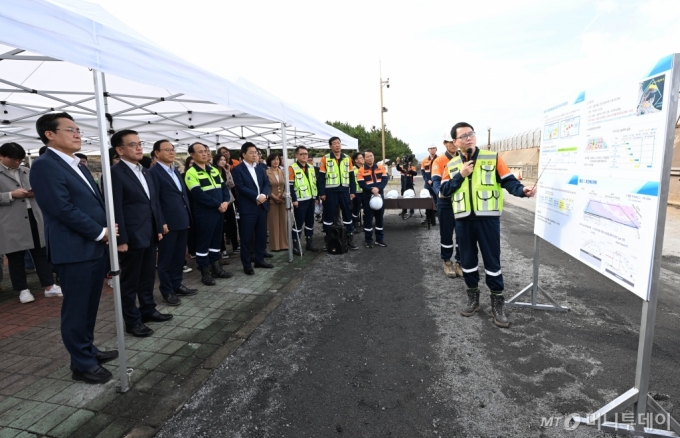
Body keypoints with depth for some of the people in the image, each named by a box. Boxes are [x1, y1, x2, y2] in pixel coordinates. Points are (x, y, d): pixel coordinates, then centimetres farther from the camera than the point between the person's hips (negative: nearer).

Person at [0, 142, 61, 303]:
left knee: (41, 252, 6)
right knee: (15, 257, 6)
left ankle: (49, 286, 12)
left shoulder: (27, 172, 14)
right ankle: (23, 290, 17)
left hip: (34, 217, 4)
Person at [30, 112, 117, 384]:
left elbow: (96, 201, 17)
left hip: (95, 247, 9)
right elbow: (63, 209, -20)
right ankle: (82, 364, 17)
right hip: (74, 250, -8)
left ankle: (88, 350, 34)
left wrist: (107, 229, 0)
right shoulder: (44, 165, -12)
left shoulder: (78, 166, 16)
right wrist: (100, 232, -13)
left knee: (90, 306, 19)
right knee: (76, 309, 4)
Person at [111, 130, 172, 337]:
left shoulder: (145, 172, 13)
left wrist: (159, 228, 12)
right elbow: (116, 209, -16)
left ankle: (148, 310, 33)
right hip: (132, 236, -7)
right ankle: (132, 320, 19)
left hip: (150, 234, 8)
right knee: (130, 281, 7)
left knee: (148, 276, 18)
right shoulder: (115, 173, -12)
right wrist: (121, 239, -17)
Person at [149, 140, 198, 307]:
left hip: (182, 221, 8)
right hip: (168, 223, -8)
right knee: (166, 259, 5)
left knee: (179, 256, 15)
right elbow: (154, 200, -14)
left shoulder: (175, 171, 17)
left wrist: (188, 217, 13)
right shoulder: (153, 172, -9)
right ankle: (166, 291, 16)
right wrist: (161, 223, -18)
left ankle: (177, 285, 27)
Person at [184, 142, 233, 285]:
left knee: (216, 240, 14)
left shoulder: (214, 170, 13)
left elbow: (224, 186, 11)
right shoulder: (191, 173, -10)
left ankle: (216, 268, 25)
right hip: (204, 213, -7)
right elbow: (198, 194, -19)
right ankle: (205, 272, 13)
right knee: (203, 242, 2)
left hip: (219, 211, 7)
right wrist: (218, 204, -17)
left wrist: (225, 201, -8)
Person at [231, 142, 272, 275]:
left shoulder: (260, 168, 14)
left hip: (262, 206, 6)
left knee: (262, 235, 11)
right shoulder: (237, 169, -5)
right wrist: (257, 196, -19)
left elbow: (267, 183, 7)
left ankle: (259, 260, 25)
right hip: (247, 208, -6)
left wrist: (264, 195, -13)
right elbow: (241, 188, -14)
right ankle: (247, 264, 11)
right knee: (246, 237, 1)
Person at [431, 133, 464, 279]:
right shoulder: (439, 161, -5)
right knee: (446, 233, 6)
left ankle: (460, 262, 21)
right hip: (445, 202, -3)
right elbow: (435, 181, -17)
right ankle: (447, 262, 21)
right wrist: (439, 192, -40)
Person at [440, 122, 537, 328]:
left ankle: (497, 304, 17)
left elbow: (508, 181, -4)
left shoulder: (493, 158, 0)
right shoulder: (452, 165, 8)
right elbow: (444, 190, 1)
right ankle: (473, 298, 29)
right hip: (463, 220, 3)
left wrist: (522, 190, -23)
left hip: (488, 218, -3)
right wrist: (461, 175, -10)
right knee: (467, 260, 12)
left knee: (492, 261, 3)